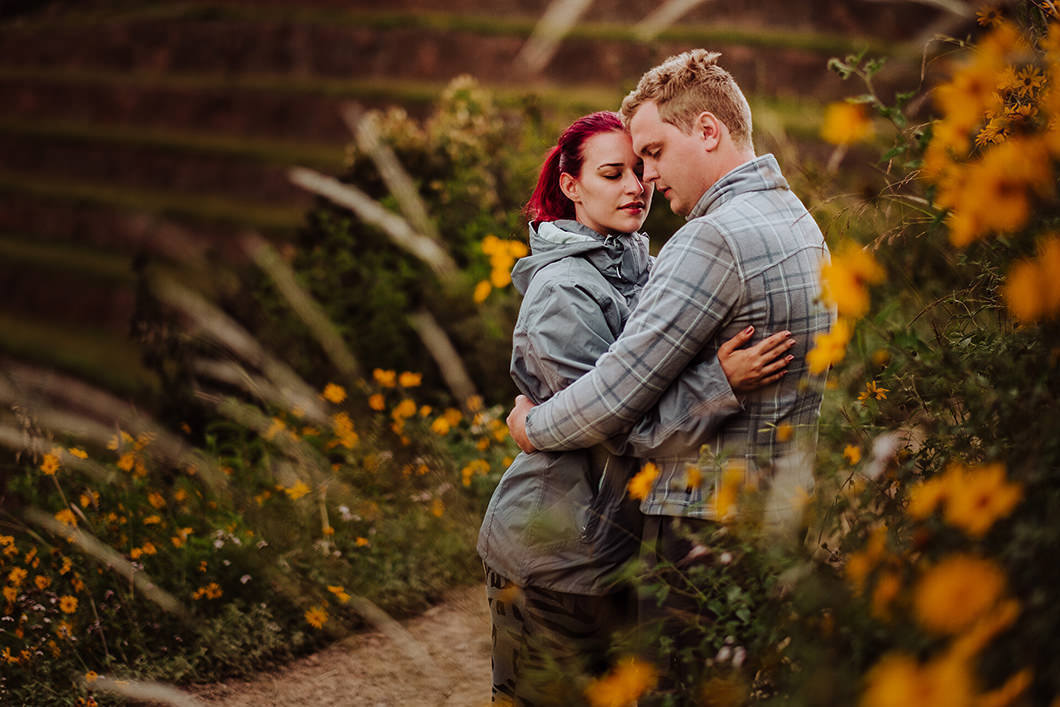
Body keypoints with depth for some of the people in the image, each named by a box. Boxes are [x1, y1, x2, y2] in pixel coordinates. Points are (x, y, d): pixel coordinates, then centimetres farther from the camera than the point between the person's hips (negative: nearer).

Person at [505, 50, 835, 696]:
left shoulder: (713, 241, -19)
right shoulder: (798, 220, 14)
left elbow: (619, 393, -18)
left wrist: (533, 426, -3)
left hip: (708, 519, -10)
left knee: (677, 687, -1)